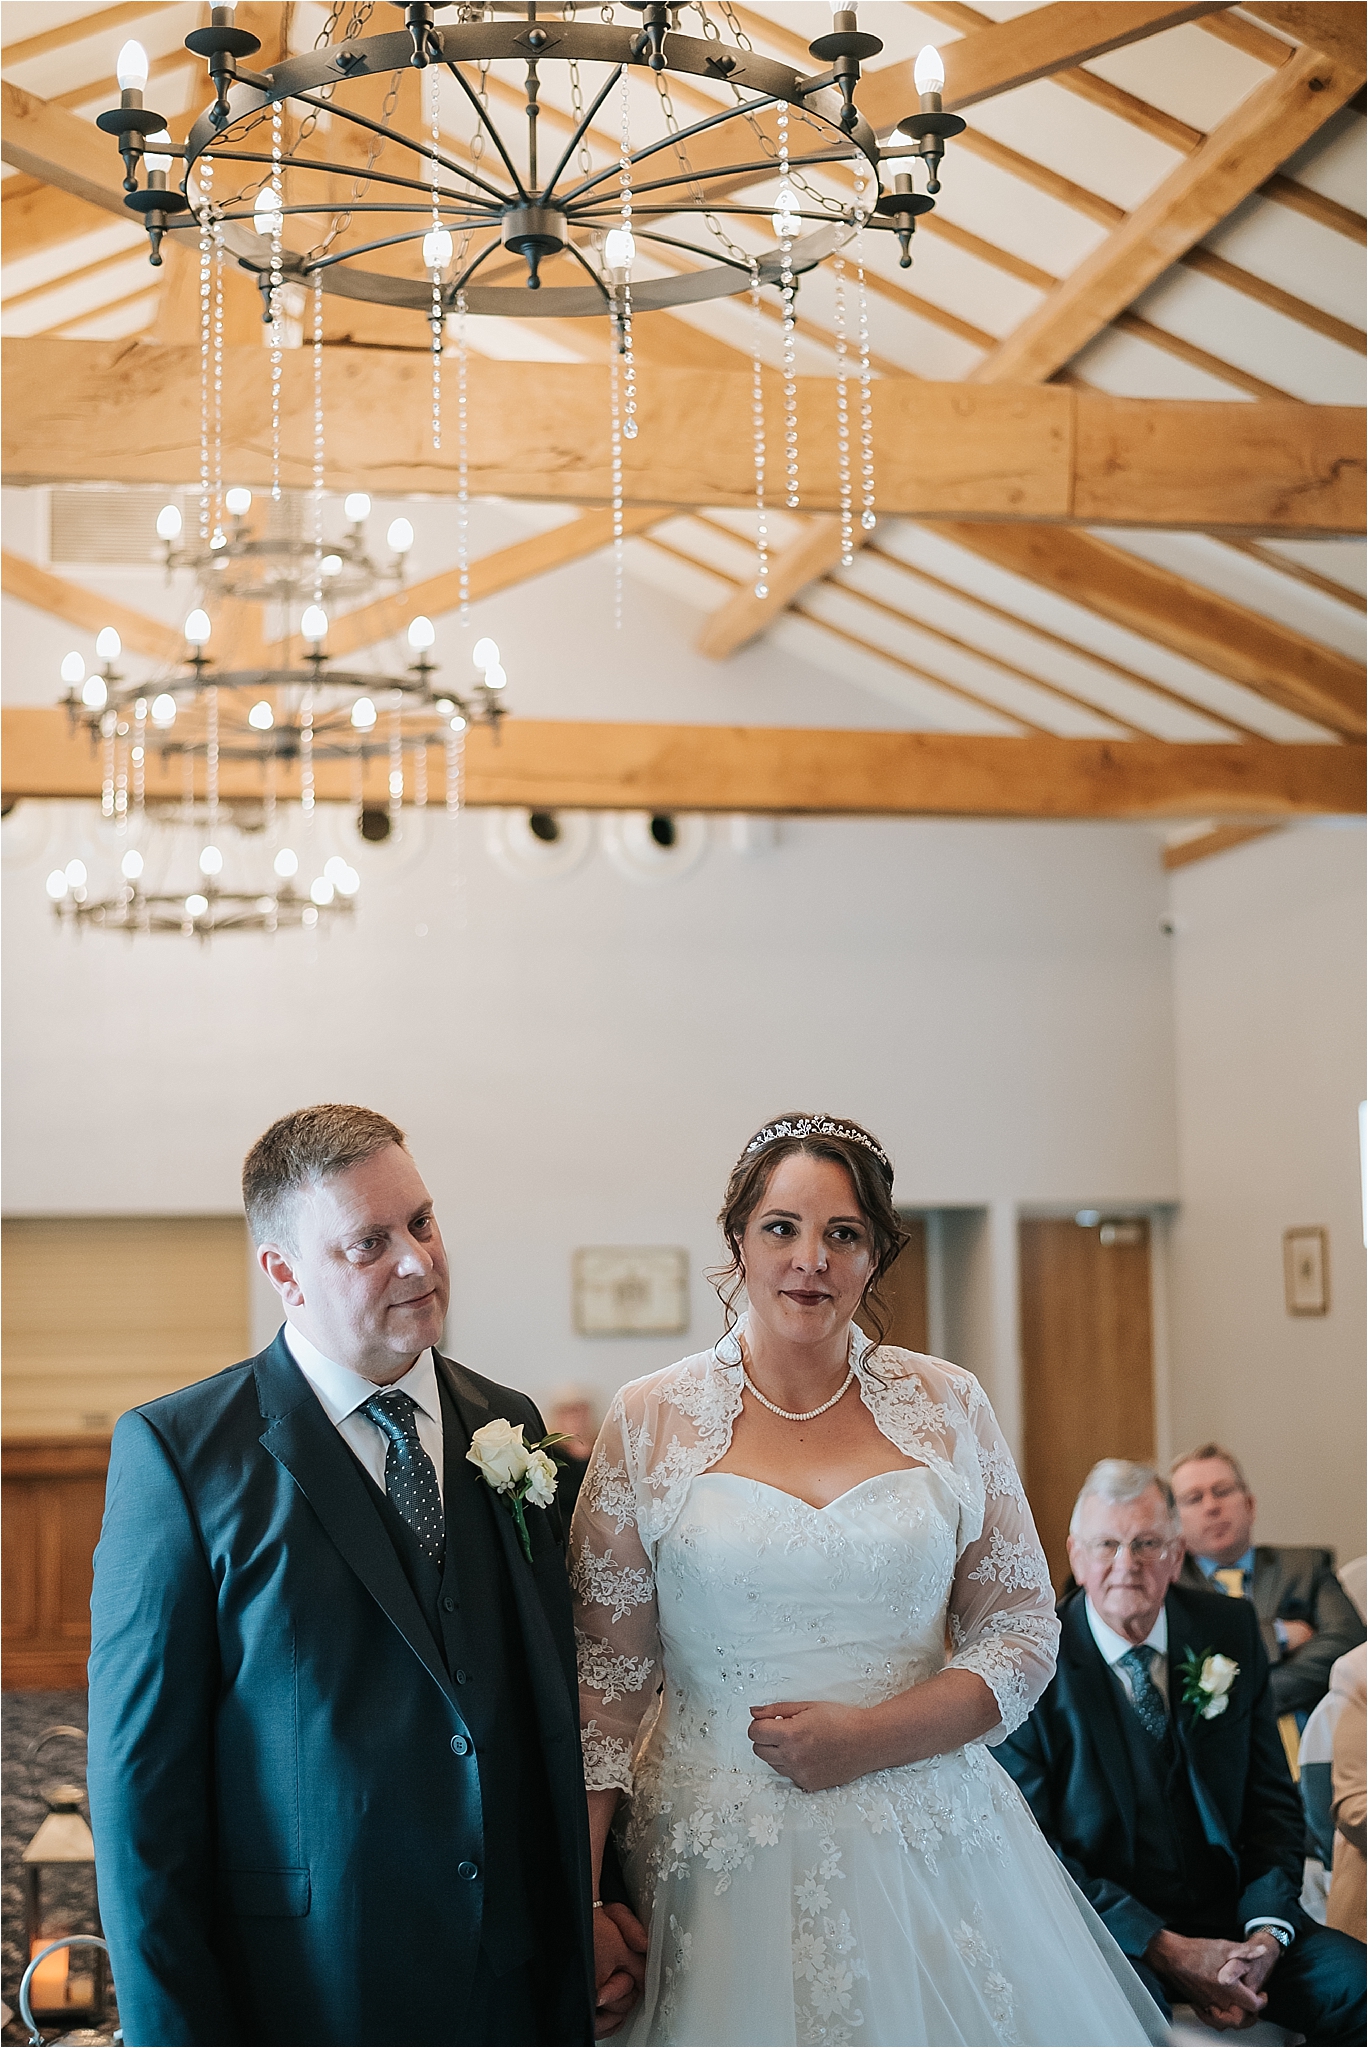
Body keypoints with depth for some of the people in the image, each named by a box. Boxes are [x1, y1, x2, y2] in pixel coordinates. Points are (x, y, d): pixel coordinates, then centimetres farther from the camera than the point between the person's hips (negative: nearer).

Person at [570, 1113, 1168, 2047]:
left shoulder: (947, 1407, 2)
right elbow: (608, 1674, -1)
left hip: (928, 1842, 2)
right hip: (719, 1856, -1)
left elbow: (1023, 1632, 3)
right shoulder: (650, 1424, -2)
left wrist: (870, 1737, -11)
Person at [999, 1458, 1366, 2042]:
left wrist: (1266, 1932, -10)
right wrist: (1164, 1949, -18)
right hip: (1106, 1928, -4)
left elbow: (1272, 1801, 8)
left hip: (1227, 1916, 5)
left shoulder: (1229, 1630, 5)